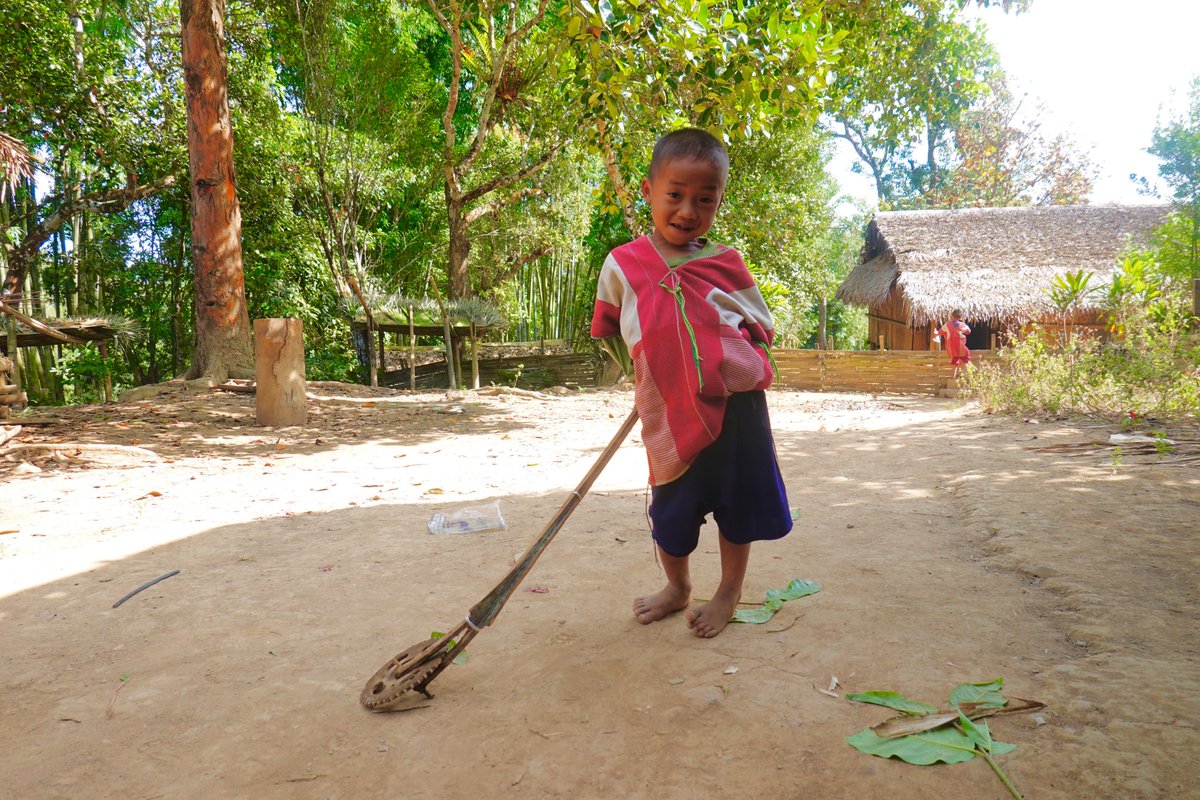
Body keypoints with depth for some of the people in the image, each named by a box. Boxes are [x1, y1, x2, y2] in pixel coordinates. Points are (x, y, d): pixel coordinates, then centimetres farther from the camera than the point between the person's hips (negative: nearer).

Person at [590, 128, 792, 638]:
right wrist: (646, 381, 8)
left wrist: (739, 363, -4)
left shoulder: (726, 263, 2)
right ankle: (677, 587, 42)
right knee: (670, 505, 14)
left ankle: (730, 592, 36)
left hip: (735, 403, 0)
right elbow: (608, 334, 11)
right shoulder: (622, 264, 0)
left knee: (738, 501, 12)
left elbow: (762, 328, 11)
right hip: (669, 409, 0)